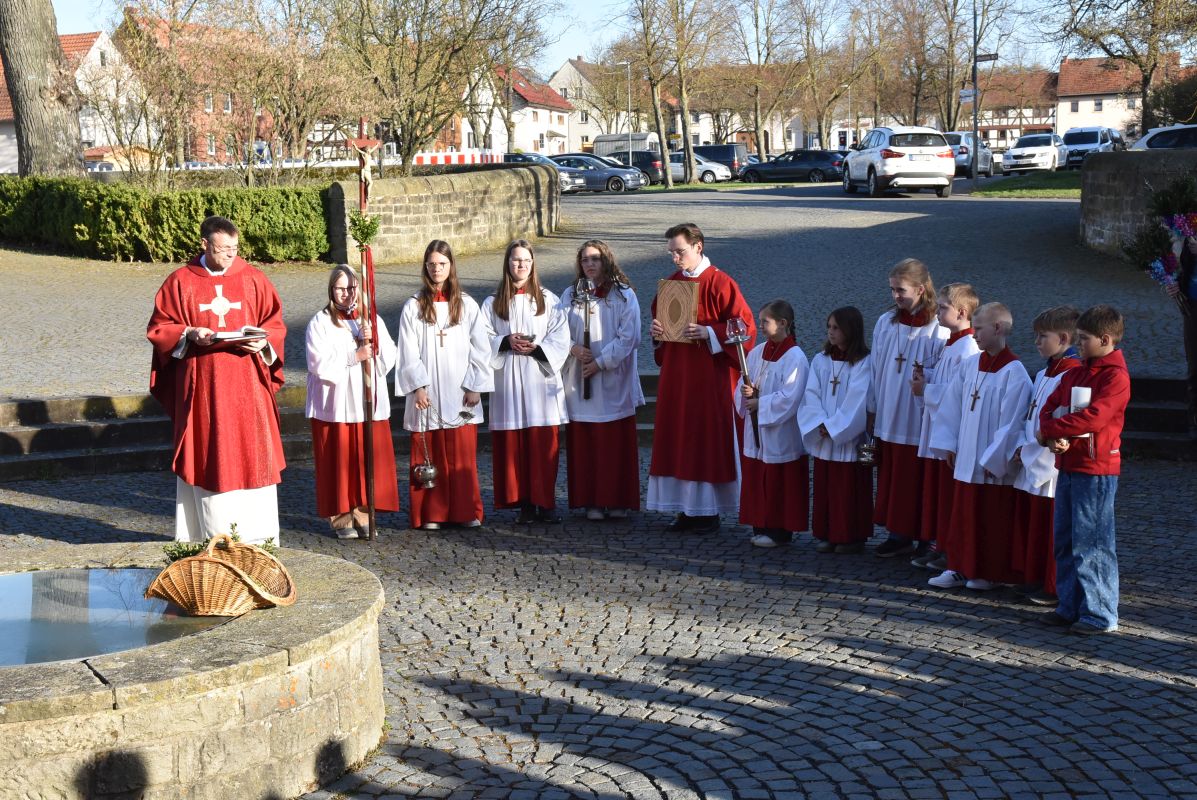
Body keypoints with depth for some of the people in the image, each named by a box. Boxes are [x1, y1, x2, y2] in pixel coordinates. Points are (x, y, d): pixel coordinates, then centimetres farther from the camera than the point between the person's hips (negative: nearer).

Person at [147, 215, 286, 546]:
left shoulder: (253, 279, 6)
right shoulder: (180, 281, 3)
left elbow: (275, 323, 9)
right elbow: (159, 328, 4)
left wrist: (262, 342, -12)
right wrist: (189, 334, -13)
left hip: (246, 382, 1)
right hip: (201, 385, -1)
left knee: (251, 454, 0)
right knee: (206, 455, 2)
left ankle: (257, 535, 8)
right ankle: (208, 536, 9)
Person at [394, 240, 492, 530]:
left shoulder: (467, 305, 5)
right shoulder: (413, 306, 3)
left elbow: (480, 348, 4)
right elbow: (409, 352, 0)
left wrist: (475, 387, -3)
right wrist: (417, 386, -9)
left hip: (460, 394, 0)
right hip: (427, 394, 0)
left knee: (463, 455, 1)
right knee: (429, 454, 2)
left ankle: (466, 511, 11)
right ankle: (431, 513, 9)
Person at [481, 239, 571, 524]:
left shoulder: (548, 300, 7)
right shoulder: (493, 303, 9)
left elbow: (561, 340, 2)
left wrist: (536, 348, -14)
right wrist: (506, 342, -13)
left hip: (541, 380, -1)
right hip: (508, 381, 1)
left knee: (543, 444, -2)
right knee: (512, 444, -1)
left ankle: (546, 502, 5)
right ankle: (524, 503, 5)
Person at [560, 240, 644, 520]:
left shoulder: (624, 295, 0)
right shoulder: (570, 296, 9)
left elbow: (628, 337, -6)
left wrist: (601, 362, -12)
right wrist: (574, 348, -13)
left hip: (614, 380, -2)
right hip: (579, 380, 2)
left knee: (617, 441, 0)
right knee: (584, 441, 2)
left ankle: (618, 500, 8)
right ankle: (591, 500, 8)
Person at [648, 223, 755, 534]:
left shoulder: (720, 283, -9)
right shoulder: (670, 283, 10)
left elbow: (744, 326, -11)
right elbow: (659, 318, 22)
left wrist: (708, 333, -22)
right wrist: (656, 331, 0)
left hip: (709, 377, -6)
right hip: (675, 375, 6)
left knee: (708, 439, -1)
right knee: (676, 439, 7)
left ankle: (708, 511, 7)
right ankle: (686, 509, 16)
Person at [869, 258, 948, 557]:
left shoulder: (938, 331, -12)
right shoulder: (885, 323, 6)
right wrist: (873, 411, 12)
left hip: (918, 423, -6)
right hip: (887, 420, 6)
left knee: (916, 482, 1)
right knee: (890, 478, 11)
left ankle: (924, 539, 13)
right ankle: (897, 535, 21)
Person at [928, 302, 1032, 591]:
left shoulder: (1014, 372, -14)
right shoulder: (971, 364, 6)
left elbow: (1011, 421, -16)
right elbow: (952, 404, 12)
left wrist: (993, 459, -15)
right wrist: (949, 444, 9)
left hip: (994, 465, -6)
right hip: (965, 459, 6)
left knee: (992, 522, 5)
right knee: (963, 518, 12)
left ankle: (989, 574, 16)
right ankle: (959, 568, 21)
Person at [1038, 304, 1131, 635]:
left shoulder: (1116, 377, -11)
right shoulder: (1074, 374, 15)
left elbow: (1094, 417, -23)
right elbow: (1049, 408, 8)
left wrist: (1051, 428, -15)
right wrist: (1054, 437, -12)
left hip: (1096, 471, -8)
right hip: (1067, 466, 8)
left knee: (1092, 544, -4)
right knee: (1065, 542, 13)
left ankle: (1101, 614, 4)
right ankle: (1070, 606, 23)